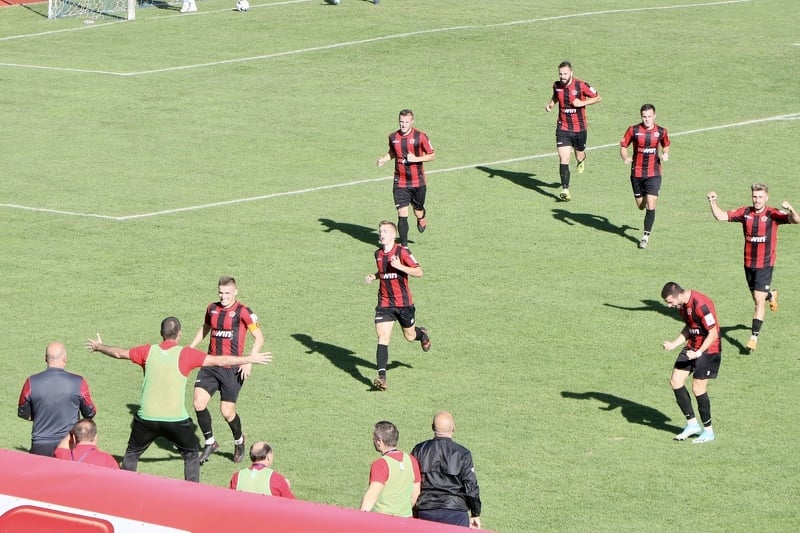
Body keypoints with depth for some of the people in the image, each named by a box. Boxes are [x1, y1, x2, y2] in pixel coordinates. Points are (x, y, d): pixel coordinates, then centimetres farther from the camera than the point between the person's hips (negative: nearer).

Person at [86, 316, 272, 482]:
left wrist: (98, 347, 38)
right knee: (191, 456, 18)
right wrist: (251, 359, 6)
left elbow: (119, 353, 17)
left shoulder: (148, 351, 2)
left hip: (146, 418, 2)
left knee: (131, 455, 21)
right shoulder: (186, 354, -6)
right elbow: (219, 361, -4)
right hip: (176, 420, -2)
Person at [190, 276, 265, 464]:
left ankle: (239, 441, 28)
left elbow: (259, 337, -9)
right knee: (199, 403, -10)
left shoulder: (243, 312, -9)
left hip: (232, 368, -5)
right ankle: (210, 442, 9)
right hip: (210, 365, 5)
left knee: (227, 412, -2)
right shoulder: (212, 309, 8)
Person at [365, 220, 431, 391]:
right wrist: (374, 276, 4)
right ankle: (382, 377, -19)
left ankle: (423, 334, 53)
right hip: (384, 303, 3)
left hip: (404, 302, -3)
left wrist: (399, 266, -29)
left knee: (410, 336, 15)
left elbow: (419, 272, -17)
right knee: (383, 338, -12)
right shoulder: (378, 254, 5)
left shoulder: (402, 252, -14)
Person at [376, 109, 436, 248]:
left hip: (418, 183, -1)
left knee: (418, 213, 11)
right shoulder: (393, 137, 0)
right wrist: (383, 159, 0)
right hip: (400, 183, 1)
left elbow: (432, 155, -4)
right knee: (402, 215, -7)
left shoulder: (420, 136, -9)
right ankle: (404, 246, -1)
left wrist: (416, 159, -18)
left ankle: (422, 216, 50)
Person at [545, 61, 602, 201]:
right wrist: (551, 104, -1)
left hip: (579, 128, -1)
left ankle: (582, 159, 55)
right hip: (563, 128, 1)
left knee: (579, 157, 16)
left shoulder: (581, 86, -15)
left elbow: (598, 98, -5)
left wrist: (582, 103, -18)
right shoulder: (557, 85, -3)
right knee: (564, 159, -11)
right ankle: (565, 189, -10)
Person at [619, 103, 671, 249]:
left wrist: (665, 154, -4)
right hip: (637, 173, 1)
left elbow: (666, 145, 17)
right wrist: (625, 158, -18)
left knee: (650, 206, -12)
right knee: (641, 206, 11)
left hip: (654, 173, -1)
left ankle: (646, 236, -3)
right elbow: (623, 146, 1)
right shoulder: (633, 130, -5)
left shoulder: (661, 131, -1)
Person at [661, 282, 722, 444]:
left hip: (708, 349, -9)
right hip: (692, 346, 9)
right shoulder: (682, 304, 2)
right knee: (675, 380, 3)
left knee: (698, 387, -6)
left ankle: (708, 431, 9)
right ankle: (692, 424, 13)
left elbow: (713, 333, -23)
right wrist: (673, 344, 7)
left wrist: (698, 353, -27)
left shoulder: (701, 305, -27)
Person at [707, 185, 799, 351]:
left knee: (759, 300, -9)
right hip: (749, 263, 5)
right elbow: (721, 216, 3)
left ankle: (754, 337, -5)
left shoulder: (773, 214, -12)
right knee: (756, 296, 21)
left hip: (765, 264, -5)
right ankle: (771, 295, 58)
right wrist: (713, 203, -13)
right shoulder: (745, 212, 0)